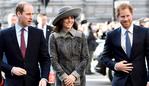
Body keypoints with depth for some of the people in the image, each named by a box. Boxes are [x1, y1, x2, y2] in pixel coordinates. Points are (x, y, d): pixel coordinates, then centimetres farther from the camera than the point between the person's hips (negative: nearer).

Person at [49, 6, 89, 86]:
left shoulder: (80, 36, 4)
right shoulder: (54, 37, 0)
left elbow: (85, 58, 2)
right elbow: (53, 60, -2)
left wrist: (74, 75, -8)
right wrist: (64, 77, -11)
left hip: (79, 79, 1)